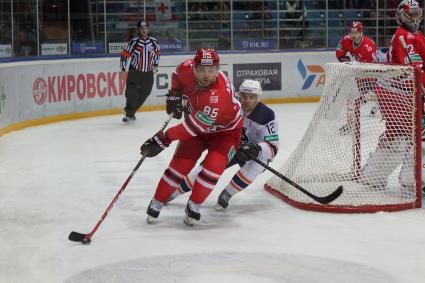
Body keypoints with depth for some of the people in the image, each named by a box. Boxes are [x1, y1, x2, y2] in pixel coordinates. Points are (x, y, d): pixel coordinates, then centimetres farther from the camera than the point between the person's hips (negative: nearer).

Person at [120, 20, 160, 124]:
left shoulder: (153, 42, 1)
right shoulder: (134, 42, -10)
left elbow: (157, 53, 19)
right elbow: (124, 55, -6)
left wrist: (155, 65, 11)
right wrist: (123, 69, -9)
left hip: (148, 73, 4)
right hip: (134, 72, -4)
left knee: (143, 94, 4)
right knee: (131, 93, -13)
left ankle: (131, 112, 21)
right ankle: (128, 114, -5)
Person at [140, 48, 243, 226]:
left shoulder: (219, 96, -41)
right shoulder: (188, 69, -23)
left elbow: (194, 126, -41)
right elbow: (178, 74, 6)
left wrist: (164, 139, -40)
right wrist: (174, 95, -6)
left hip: (225, 131, -5)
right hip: (198, 126, 5)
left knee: (213, 168, -23)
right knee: (180, 165, -8)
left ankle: (193, 207, -2)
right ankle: (156, 204, 8)